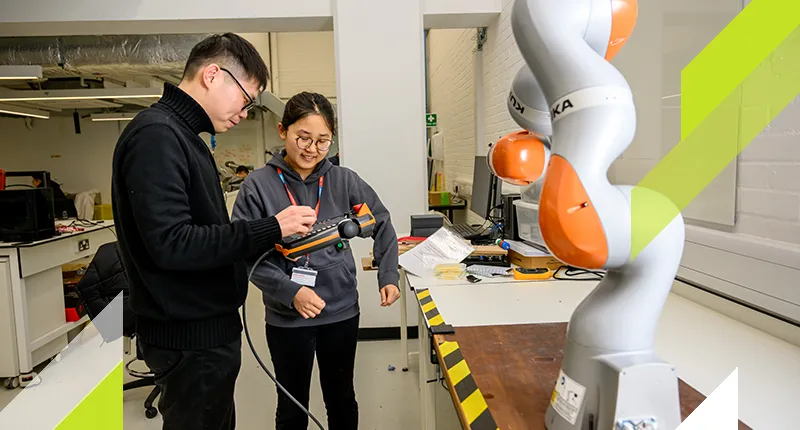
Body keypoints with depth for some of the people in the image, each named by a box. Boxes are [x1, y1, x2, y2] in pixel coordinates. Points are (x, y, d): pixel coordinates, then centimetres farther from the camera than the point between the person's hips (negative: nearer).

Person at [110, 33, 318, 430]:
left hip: (205, 325, 10)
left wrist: (273, 238, 9)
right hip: (191, 336, -10)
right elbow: (170, 243, -26)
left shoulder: (181, 135, 13)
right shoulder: (156, 135, -18)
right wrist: (271, 229, -23)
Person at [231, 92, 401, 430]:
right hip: (287, 317, -1)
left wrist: (388, 276, -1)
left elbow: (382, 225, 8)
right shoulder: (258, 185, -9)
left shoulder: (344, 181, -3)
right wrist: (290, 292, -21)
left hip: (342, 311, 2)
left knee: (341, 399, 20)